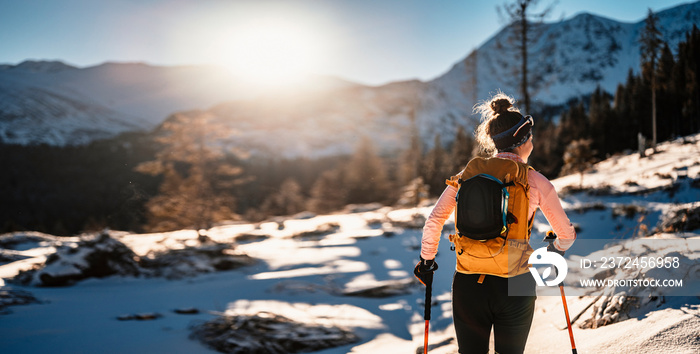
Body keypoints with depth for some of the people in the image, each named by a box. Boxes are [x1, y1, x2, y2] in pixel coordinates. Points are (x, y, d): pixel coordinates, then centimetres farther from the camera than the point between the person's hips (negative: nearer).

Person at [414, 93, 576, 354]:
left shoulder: (467, 175, 3)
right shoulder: (536, 182, -2)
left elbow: (434, 221, 4)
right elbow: (566, 234, 8)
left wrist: (427, 258, 20)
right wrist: (557, 249, 30)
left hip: (467, 285, 2)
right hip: (514, 286, -2)